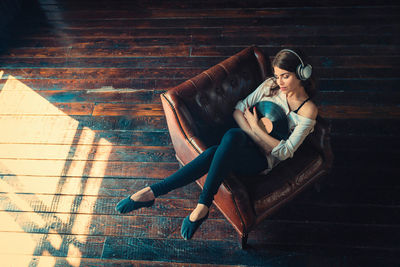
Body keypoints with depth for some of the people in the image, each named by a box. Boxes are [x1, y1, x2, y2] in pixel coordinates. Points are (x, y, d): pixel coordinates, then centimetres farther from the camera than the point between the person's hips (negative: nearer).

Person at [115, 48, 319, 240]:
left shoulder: (308, 111, -5)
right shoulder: (270, 85, 7)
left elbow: (285, 152, -9)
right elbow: (239, 109, 2)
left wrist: (256, 129, -15)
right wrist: (253, 134, -13)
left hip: (262, 160, -4)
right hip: (243, 143, 4)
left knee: (232, 135, -38)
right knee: (215, 153, -34)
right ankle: (151, 192, -31)